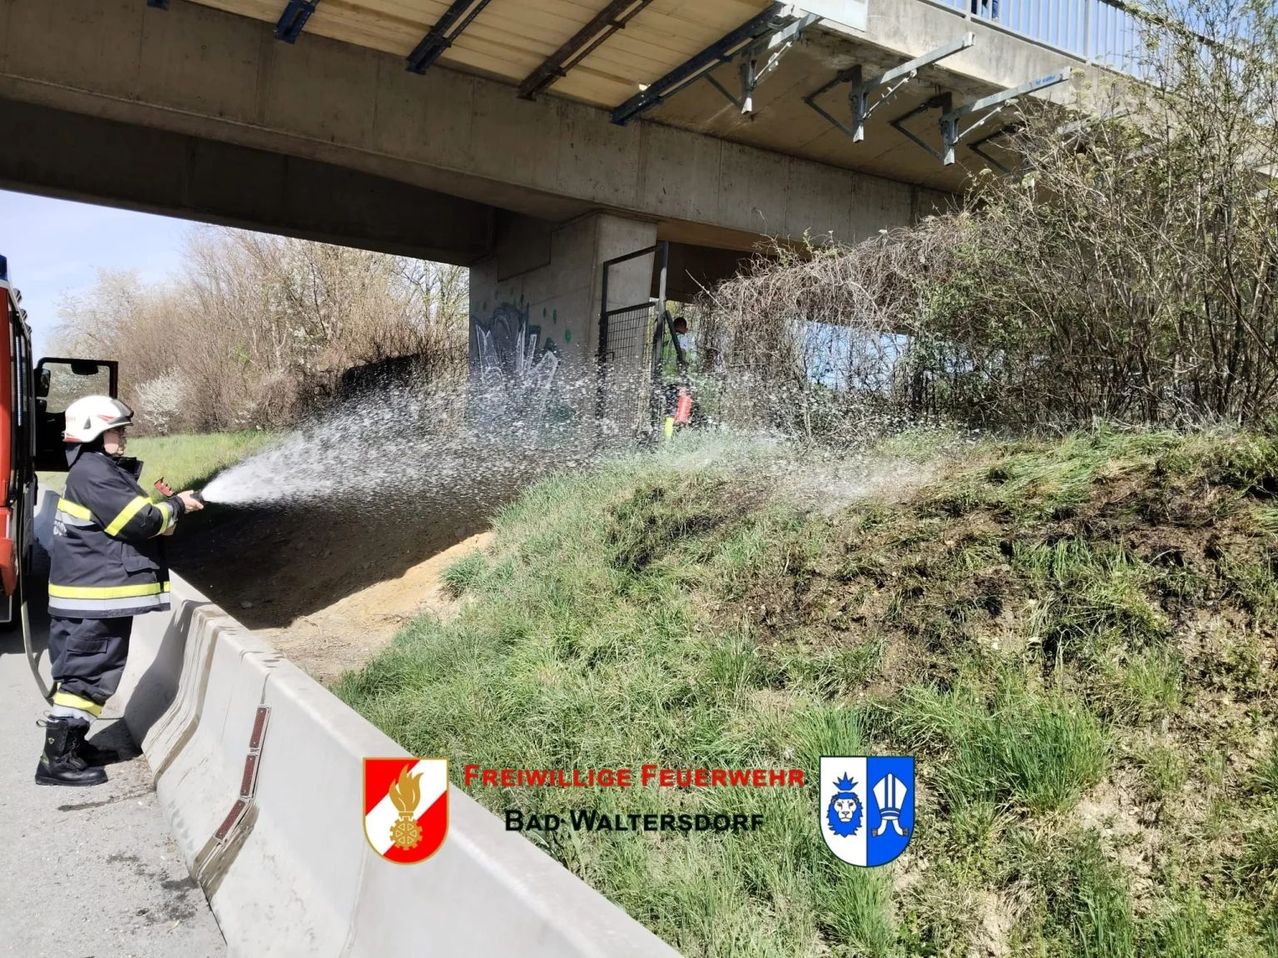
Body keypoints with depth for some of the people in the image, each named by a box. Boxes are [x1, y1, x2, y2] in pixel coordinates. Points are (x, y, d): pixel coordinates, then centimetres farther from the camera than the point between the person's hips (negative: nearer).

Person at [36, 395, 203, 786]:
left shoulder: (102, 470, 16)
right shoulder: (94, 473, -18)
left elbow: (132, 518, 18)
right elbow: (141, 522, -23)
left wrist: (168, 509, 4)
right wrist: (175, 505, -7)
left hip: (97, 592, 11)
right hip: (94, 596, -11)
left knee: (86, 670, 17)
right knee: (86, 673, -4)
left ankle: (72, 745, 28)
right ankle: (57, 759, 2)